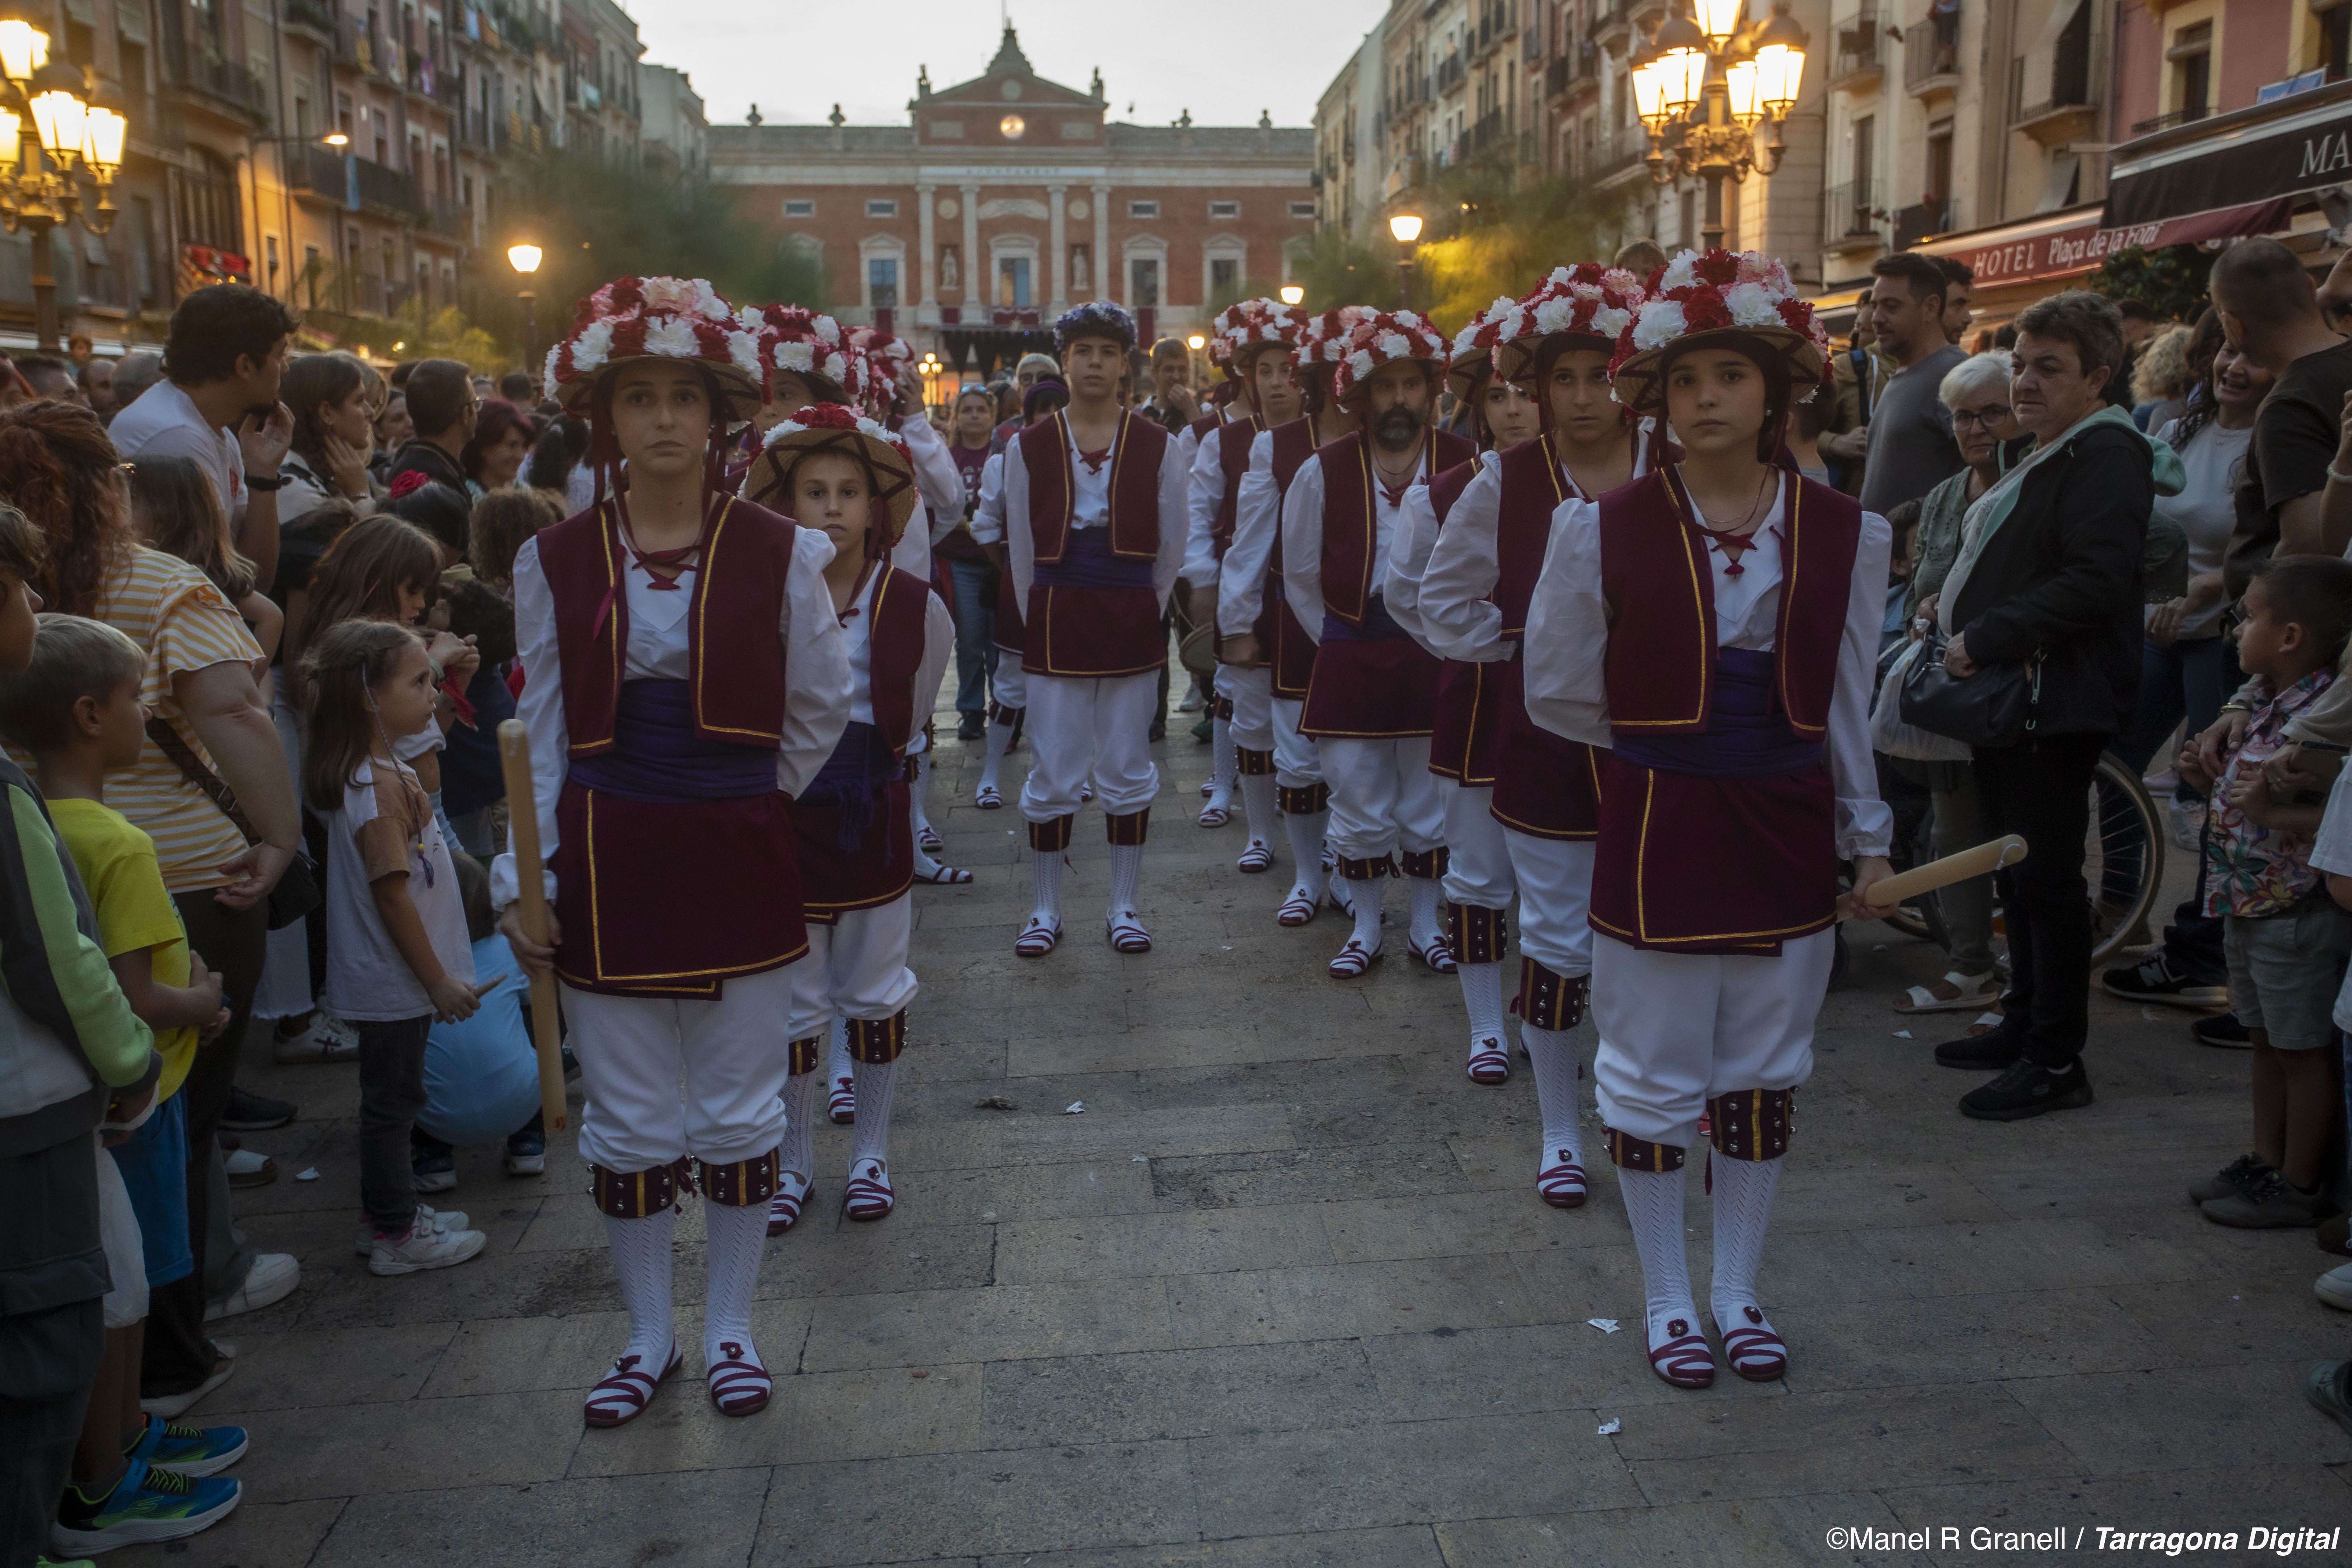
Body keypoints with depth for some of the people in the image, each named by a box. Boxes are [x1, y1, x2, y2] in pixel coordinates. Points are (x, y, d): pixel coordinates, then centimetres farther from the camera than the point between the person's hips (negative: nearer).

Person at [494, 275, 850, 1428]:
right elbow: (540, 734, 3)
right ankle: (648, 1338, 28)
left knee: (738, 1114, 9)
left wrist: (746, 803, 9)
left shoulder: (778, 553, -3)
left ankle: (730, 1328, 28)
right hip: (608, 868, 1)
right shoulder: (554, 563, 0)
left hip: (736, 862, -1)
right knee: (628, 1123, 10)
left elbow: (820, 711, 7)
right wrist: (520, 876, -2)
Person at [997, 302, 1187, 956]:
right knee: (1052, 774, 1)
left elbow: (1171, 546, 9)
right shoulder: (1028, 447, 4)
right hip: (1056, 621, 0)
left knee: (1127, 771, 6)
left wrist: (1142, 611, 7)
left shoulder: (1157, 446, 4)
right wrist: (1037, 620, 7)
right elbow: (1021, 547, 9)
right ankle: (1046, 909, 14)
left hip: (1133, 621, 0)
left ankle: (1123, 906, 18)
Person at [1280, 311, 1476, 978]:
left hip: (1434, 658, 0)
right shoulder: (1324, 471, -3)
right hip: (1350, 663, 0)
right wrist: (1338, 643, 7)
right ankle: (1365, 928, 25)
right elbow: (1300, 576, 7)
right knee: (1359, 809, 8)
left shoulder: (1468, 466, -5)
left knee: (1431, 807, 10)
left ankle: (1426, 926, 27)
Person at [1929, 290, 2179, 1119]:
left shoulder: (2106, 454, -14)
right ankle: (2025, 1024, 28)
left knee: (2048, 878, -5)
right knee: (2019, 871, 16)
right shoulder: (2045, 454, 19)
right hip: (2008, 698, 10)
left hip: (2058, 704, -10)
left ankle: (2057, 1061, 3)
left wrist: (1983, 639, -21)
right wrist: (1954, 605, 15)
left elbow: (2093, 582, -25)